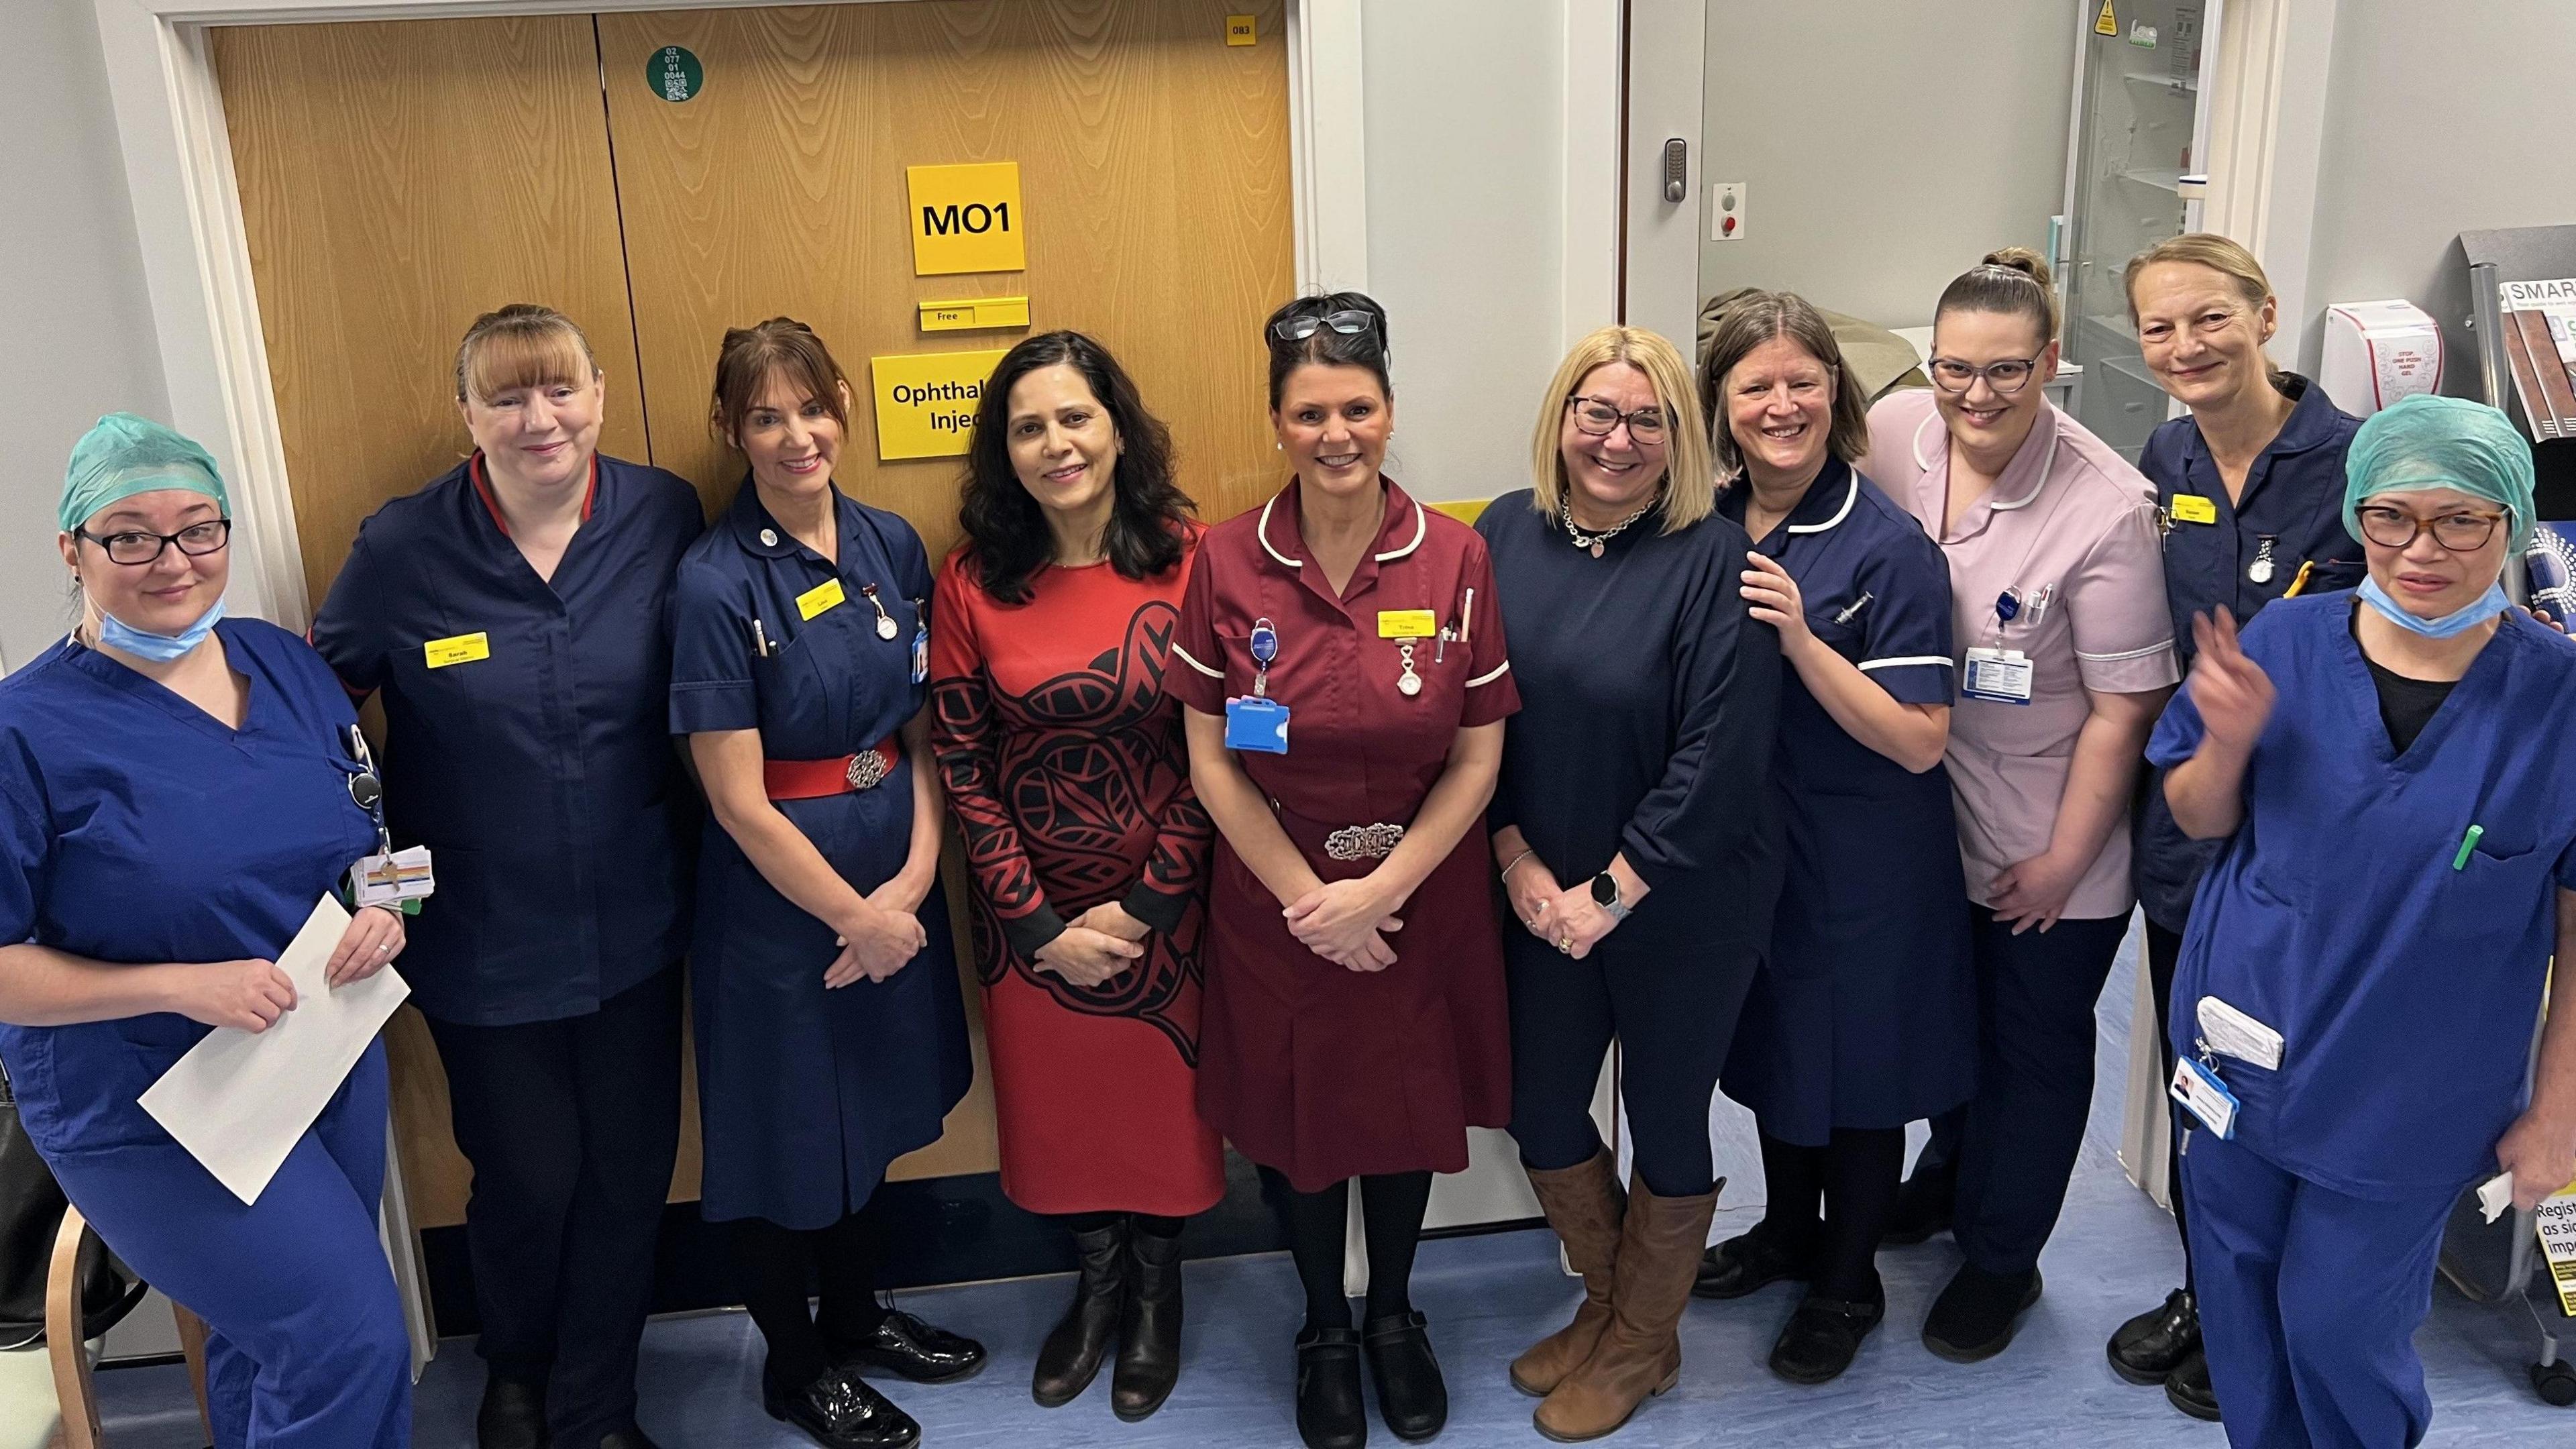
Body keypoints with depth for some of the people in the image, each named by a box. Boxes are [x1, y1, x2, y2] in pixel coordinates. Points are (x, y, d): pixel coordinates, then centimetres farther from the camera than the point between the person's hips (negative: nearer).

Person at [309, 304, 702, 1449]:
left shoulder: (664, 518, -7)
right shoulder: (402, 549, -11)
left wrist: (688, 821, -3)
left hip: (636, 927, 2)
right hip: (485, 942, -1)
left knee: (630, 1174, 12)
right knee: (527, 1180, 11)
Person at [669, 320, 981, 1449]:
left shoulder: (892, 547, -1)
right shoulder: (716, 583, -18)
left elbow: (922, 732, 2)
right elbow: (738, 802, -18)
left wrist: (913, 880, -11)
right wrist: (857, 917, -13)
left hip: (894, 882, 6)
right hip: (778, 899, -6)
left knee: (873, 1111, 22)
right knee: (786, 1135, 11)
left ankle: (857, 1319, 45)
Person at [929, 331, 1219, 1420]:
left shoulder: (1185, 559, -10)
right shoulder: (974, 581, -7)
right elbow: (959, 765, -4)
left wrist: (1145, 907, -12)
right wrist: (1039, 921, -9)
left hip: (1162, 897, -1)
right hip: (1030, 910, 1)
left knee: (1158, 1097, 13)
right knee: (1058, 1101, 16)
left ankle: (1155, 1291, 40)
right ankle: (1099, 1279, 42)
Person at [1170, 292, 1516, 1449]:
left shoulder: (1456, 559, -10)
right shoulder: (1227, 564, -10)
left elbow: (1479, 758, -6)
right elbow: (1211, 761, -7)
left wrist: (1380, 893, -14)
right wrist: (1308, 897, -12)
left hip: (1422, 903, 0)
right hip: (1273, 906, 0)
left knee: (1408, 1106, 17)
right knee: (1295, 1117, 15)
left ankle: (1394, 1316, 43)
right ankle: (1323, 1327, 40)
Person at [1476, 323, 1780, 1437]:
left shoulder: (1711, 560, -16)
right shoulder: (1504, 535, -3)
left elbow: (1718, 757, -19)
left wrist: (1614, 894, -17)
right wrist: (1518, 864, -8)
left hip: (1684, 908, -4)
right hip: (1543, 897, 5)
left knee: (1665, 1122, 12)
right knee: (1539, 1115, 15)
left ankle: (1642, 1344, 36)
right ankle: (1607, 1303, 42)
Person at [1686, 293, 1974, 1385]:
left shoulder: (1888, 546, -20)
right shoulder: (1712, 526, -2)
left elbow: (1919, 741, -24)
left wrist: (1800, 638, -32)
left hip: (1862, 863, -6)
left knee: (1853, 1062, 12)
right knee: (1772, 1040, 22)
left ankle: (1848, 1283, 34)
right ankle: (1788, 1229, 46)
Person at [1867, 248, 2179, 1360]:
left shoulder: (2106, 509, -25)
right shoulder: (1894, 433, -11)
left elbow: (2125, 706, -18)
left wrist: (2064, 859, -12)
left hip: (2046, 838, -4)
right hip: (1925, 807, 5)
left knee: (2033, 1042, 13)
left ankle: (2001, 1260, 35)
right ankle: (1953, 1167, 53)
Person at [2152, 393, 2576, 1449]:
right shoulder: (2283, 642, -8)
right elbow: (2199, 820, 2)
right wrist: (2229, 739, -20)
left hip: (2409, 1095, -3)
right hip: (2246, 1048, 3)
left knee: (2338, 1322, 10)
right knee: (2236, 1290, 19)